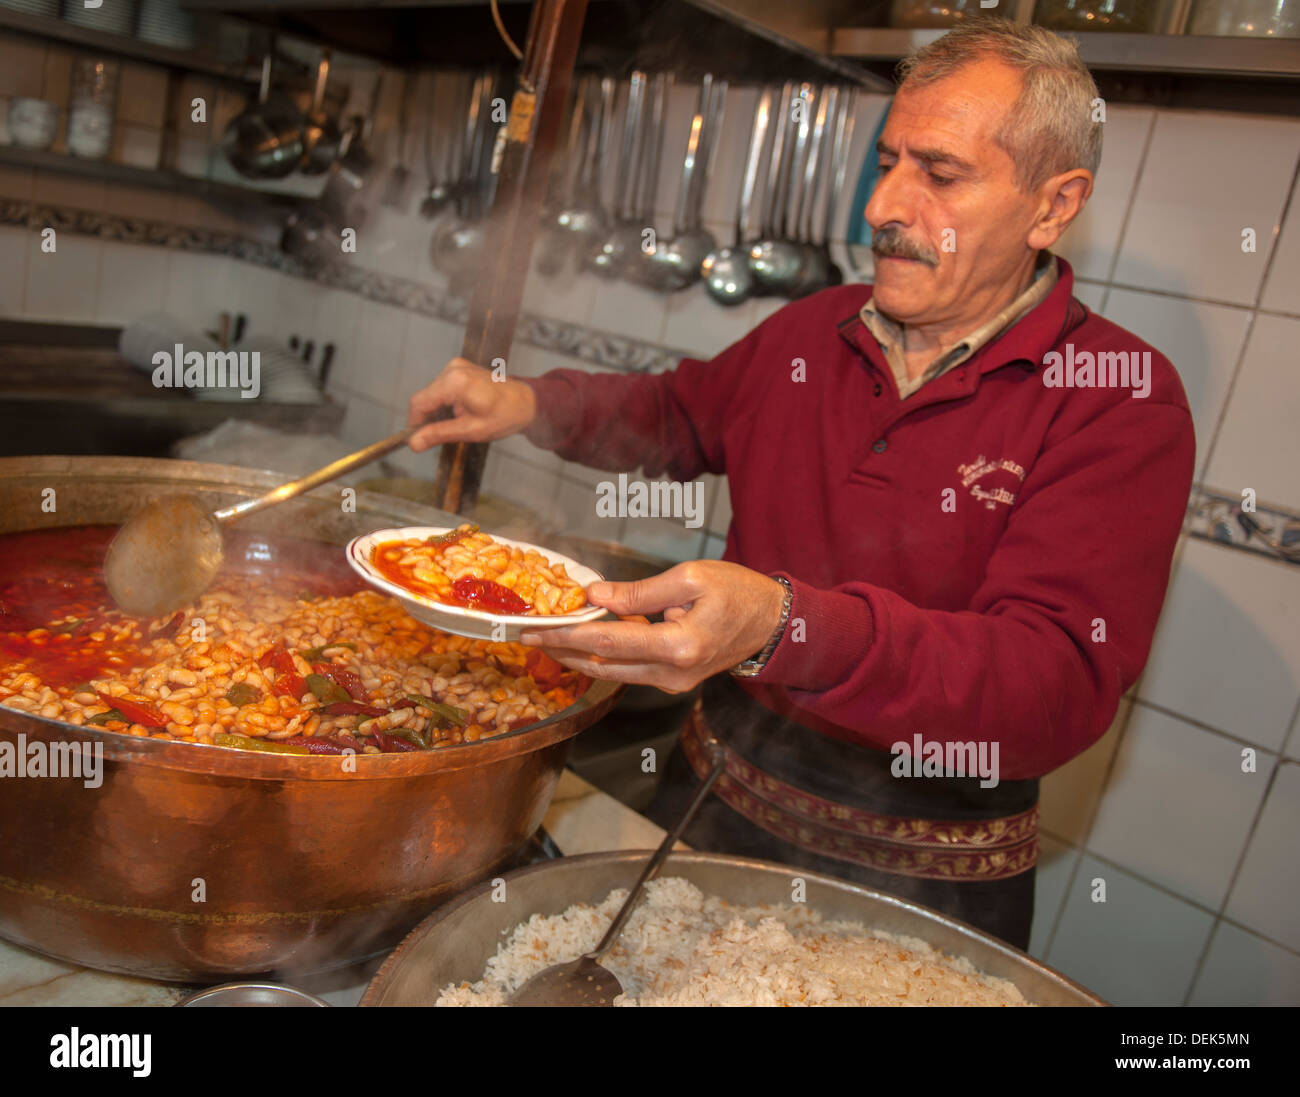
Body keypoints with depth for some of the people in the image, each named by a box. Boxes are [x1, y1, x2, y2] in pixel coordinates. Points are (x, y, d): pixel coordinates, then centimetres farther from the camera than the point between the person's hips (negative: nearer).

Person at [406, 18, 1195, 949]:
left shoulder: (1123, 400, -16)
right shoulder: (810, 332, -1)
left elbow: (1061, 683, -27)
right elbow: (680, 412, 19)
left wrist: (782, 628, -42)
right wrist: (530, 402, 1)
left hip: (923, 882, -4)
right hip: (711, 803, 5)